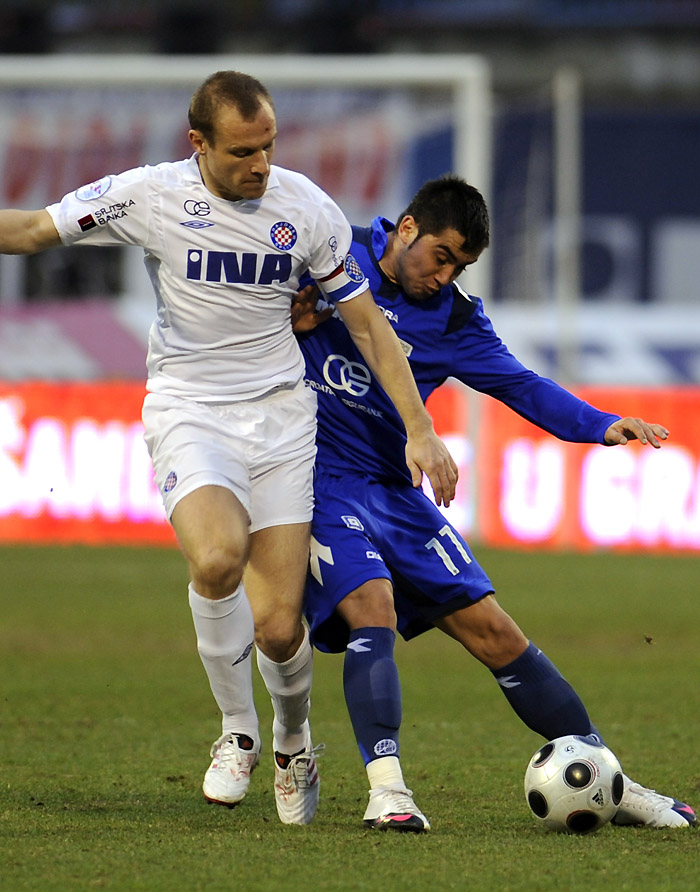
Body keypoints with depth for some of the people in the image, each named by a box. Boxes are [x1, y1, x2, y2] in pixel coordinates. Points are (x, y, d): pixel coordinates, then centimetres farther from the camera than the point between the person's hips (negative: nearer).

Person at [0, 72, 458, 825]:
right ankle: (237, 732, -7)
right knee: (217, 559, -32)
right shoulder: (149, 195, -7)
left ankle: (292, 741, 28)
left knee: (278, 627, -6)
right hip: (188, 414, -1)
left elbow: (367, 323, 4)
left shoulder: (307, 209, -3)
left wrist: (419, 431, 0)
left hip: (281, 418, 1)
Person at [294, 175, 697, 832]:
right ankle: (386, 789, -30)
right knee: (373, 609, -27)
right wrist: (288, 320, -14)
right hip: (319, 478, -4)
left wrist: (602, 426, -17)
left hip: (393, 490, 4)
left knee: (493, 630, 2)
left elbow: (521, 386, -1)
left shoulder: (451, 318, 4)